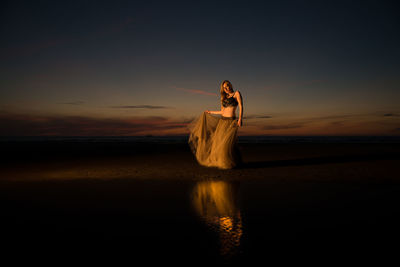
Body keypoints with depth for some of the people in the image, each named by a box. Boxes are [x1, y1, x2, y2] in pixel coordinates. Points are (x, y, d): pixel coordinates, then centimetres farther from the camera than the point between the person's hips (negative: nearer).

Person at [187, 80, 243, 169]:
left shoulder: (237, 93, 1)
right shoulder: (224, 98, 18)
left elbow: (241, 107, -8)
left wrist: (240, 119, -21)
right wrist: (210, 112, 30)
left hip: (231, 122, -6)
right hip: (222, 121, 6)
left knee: (228, 143, -10)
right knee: (218, 142, 3)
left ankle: (231, 163, 5)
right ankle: (220, 161, 15)